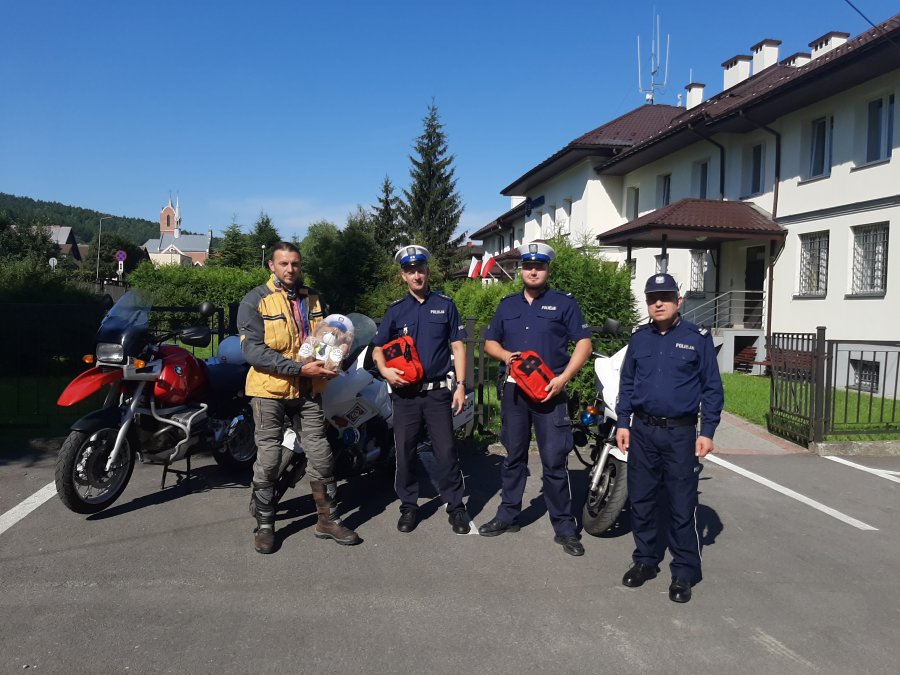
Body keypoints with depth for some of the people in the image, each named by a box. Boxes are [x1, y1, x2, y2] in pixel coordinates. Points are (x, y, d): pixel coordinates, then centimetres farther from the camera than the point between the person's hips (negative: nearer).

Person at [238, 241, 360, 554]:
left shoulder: (314, 298, 11)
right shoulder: (255, 300, -6)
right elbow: (253, 350, -15)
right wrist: (300, 368, -23)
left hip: (309, 391, 4)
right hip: (270, 390, -4)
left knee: (321, 455, 7)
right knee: (268, 458, 4)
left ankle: (327, 519, 20)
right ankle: (264, 524, 19)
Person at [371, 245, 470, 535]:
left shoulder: (445, 304, 5)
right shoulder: (395, 310, 8)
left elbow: (458, 346, 4)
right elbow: (378, 349, 11)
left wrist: (460, 385, -4)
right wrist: (385, 370, -10)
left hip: (438, 391, -1)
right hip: (404, 392, 2)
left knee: (446, 451, -1)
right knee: (405, 451, 6)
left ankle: (455, 506, 12)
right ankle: (408, 506, 20)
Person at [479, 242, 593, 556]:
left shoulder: (564, 303, 1)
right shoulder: (507, 304, 13)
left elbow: (583, 343, -4)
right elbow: (490, 342, 17)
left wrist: (562, 378, -15)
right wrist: (506, 355, -6)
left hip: (550, 390, -4)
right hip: (514, 389, 4)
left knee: (554, 461, -3)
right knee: (513, 456, 13)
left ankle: (564, 527, 7)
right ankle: (508, 516, 25)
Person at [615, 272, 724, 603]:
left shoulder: (698, 338, -2)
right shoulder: (639, 337, 8)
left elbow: (712, 388, -1)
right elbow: (627, 383, 12)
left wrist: (707, 431, -6)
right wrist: (622, 423, 6)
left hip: (681, 433, -3)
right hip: (642, 430, 4)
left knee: (682, 506, 1)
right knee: (641, 500, 11)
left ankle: (684, 572, 15)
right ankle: (645, 560, 27)